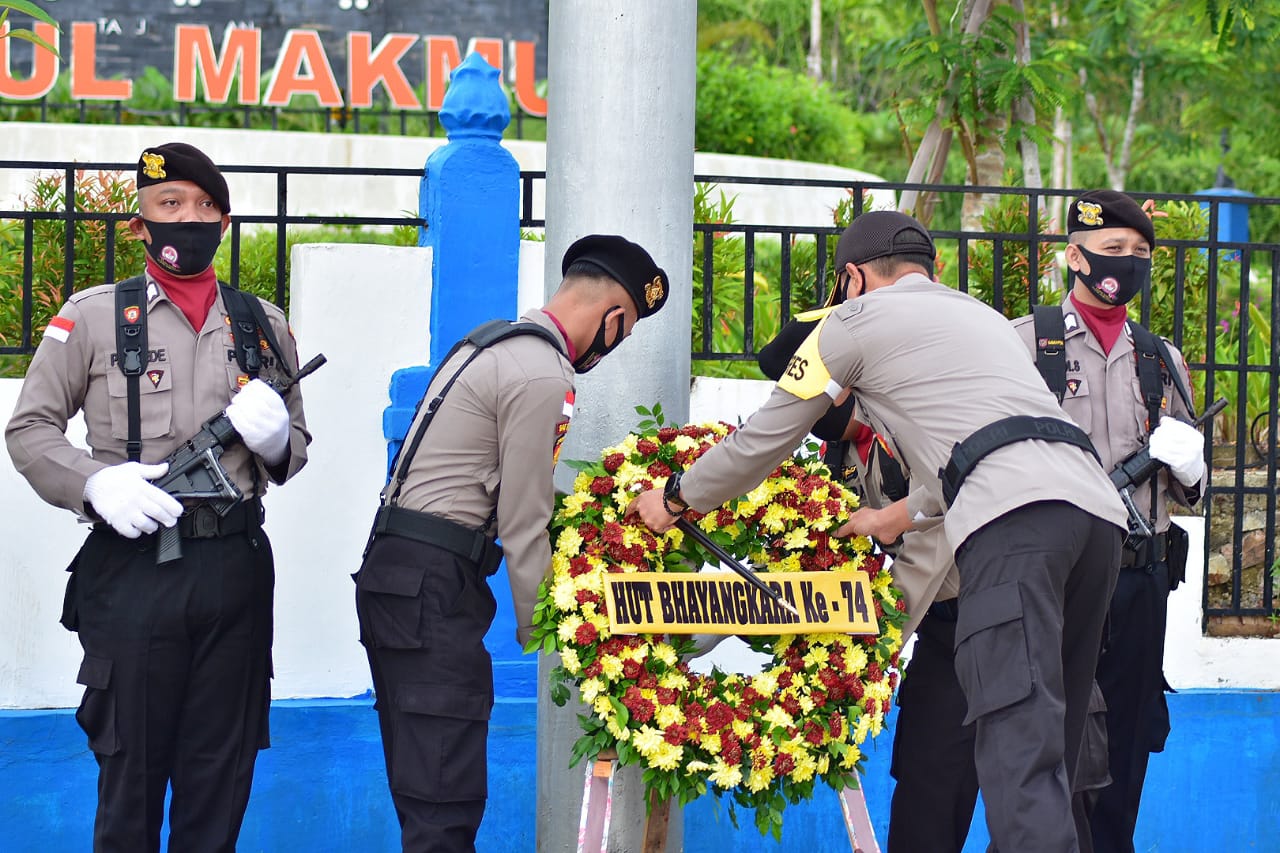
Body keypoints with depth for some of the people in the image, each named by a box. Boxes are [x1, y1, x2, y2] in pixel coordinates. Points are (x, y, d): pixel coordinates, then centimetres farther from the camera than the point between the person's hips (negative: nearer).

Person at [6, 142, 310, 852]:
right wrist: (95, 481, -15)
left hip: (236, 571, 3)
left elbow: (296, 447, 20)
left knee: (221, 780, 7)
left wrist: (275, 438, -4)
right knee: (130, 772, 2)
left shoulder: (263, 326, 13)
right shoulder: (93, 316, 3)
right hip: (133, 572, -3)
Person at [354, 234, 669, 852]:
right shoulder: (544, 376, -13)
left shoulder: (495, 343, 19)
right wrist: (539, 631, -2)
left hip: (395, 568, 11)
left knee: (425, 790, 12)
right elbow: (524, 525, -11)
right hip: (433, 585, -11)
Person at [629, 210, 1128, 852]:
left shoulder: (858, 319, 14)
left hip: (1015, 520, -7)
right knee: (1050, 737, 12)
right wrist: (904, 514, 55)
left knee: (1018, 746, -18)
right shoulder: (983, 317, 35)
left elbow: (762, 439, 19)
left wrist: (675, 500, 33)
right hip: (1099, 507, 7)